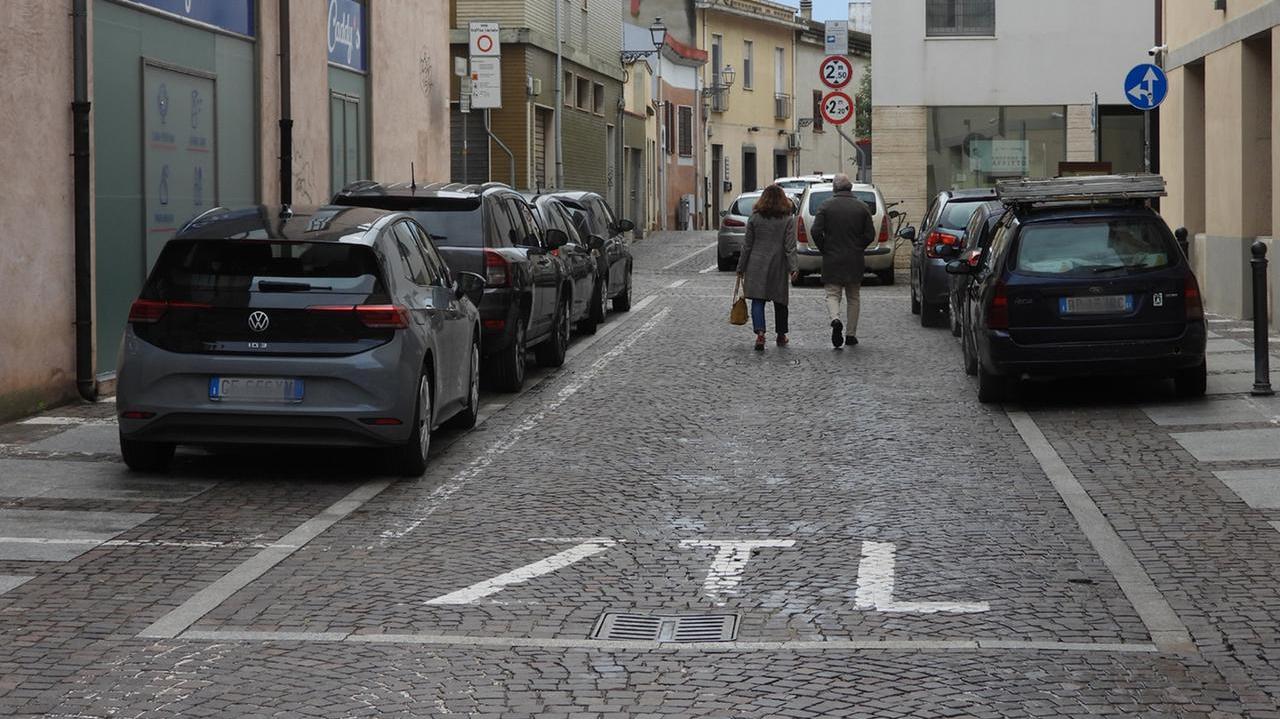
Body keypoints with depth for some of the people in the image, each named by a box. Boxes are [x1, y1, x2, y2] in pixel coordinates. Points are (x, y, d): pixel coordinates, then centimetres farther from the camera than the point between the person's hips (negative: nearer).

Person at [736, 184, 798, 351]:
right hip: (778, 268, 0)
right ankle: (781, 336, 25)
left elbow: (747, 245, 3)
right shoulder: (788, 219, -2)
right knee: (780, 301, 14)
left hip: (756, 266, 0)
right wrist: (793, 268, -13)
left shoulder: (754, 218, 0)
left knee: (758, 301, -2)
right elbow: (790, 246, -10)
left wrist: (741, 268, 9)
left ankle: (760, 333, -22)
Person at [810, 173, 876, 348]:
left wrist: (824, 249, 3)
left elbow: (815, 232, -11)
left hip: (832, 261, -2)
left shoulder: (826, 206, -4)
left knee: (833, 294, 5)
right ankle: (850, 335, 14)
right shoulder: (861, 207, 1)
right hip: (855, 261, 2)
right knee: (853, 298, 13)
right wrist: (857, 249, 12)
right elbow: (870, 235, -1)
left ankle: (836, 319, -24)